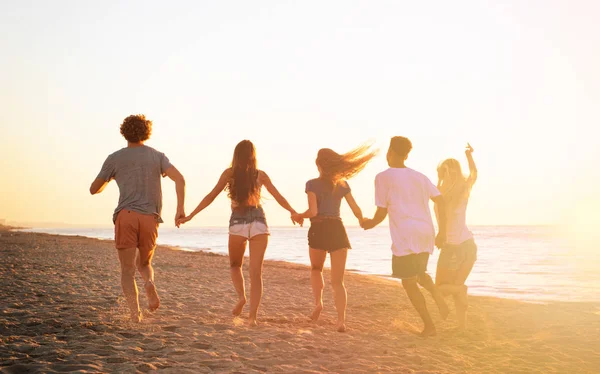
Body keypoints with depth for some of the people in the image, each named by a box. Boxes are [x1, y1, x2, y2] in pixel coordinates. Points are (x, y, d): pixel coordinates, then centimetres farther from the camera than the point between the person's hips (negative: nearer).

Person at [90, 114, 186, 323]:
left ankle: (135, 311, -19)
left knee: (128, 270, 3)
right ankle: (149, 283, -12)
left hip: (126, 217, -2)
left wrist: (107, 180, 37)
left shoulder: (115, 159, 10)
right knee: (144, 264, 22)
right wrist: (180, 208, -8)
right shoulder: (157, 156, 15)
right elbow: (179, 179, -4)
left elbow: (94, 189, 16)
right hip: (150, 219, 2)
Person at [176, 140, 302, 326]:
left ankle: (241, 296, -2)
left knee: (235, 265, 22)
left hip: (238, 222, -1)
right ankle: (253, 316, -7)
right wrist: (294, 213, 28)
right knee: (256, 272, 2)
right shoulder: (260, 175, 8)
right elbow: (279, 198, 12)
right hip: (258, 221, 1)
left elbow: (211, 196, 0)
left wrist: (190, 216, 3)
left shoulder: (229, 173, 4)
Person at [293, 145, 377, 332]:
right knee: (338, 280, 3)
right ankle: (341, 320, -13)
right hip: (337, 230, 2)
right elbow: (356, 209, 9)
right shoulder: (343, 184, 8)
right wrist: (362, 220, 31)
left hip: (318, 230, -2)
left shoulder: (313, 184, -4)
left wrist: (299, 216, 6)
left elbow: (313, 211, -14)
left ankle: (318, 302, 8)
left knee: (316, 269, 27)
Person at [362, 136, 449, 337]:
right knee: (419, 273, 26)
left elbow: (382, 212, -1)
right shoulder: (419, 176, 15)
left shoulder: (383, 177, 0)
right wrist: (442, 232, 12)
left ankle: (429, 325, 2)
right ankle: (436, 293, -3)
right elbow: (440, 201, 8)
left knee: (409, 282, 5)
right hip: (425, 233, 6)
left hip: (405, 236, -6)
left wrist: (370, 223, 20)